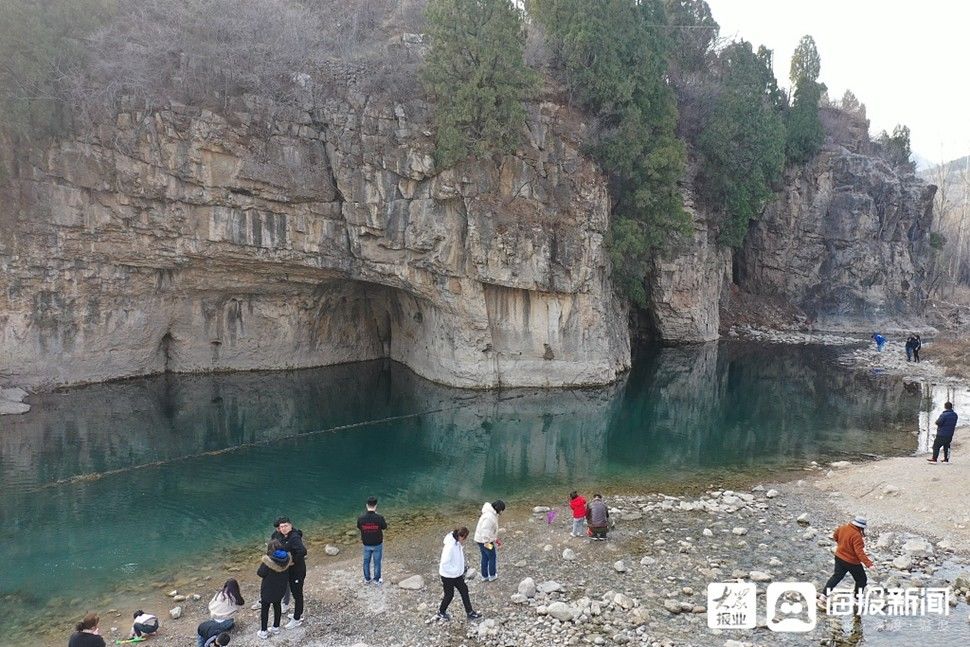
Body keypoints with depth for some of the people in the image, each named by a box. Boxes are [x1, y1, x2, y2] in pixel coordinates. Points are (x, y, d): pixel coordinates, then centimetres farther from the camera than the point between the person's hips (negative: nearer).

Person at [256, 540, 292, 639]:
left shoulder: (268, 561, -27)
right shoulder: (287, 558, -11)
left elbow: (260, 573, -17)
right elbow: (288, 573, 1)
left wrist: (262, 564, -3)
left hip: (268, 589, -5)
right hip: (280, 589, 5)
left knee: (264, 608, 12)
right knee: (277, 606, 21)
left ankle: (263, 631, 18)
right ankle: (276, 627, 33)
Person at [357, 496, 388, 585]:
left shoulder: (361, 518, -20)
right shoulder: (379, 518, -26)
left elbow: (359, 528, -1)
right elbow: (385, 527, -7)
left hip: (366, 544, 2)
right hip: (377, 544, -2)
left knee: (366, 562, 22)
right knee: (377, 562, 17)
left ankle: (367, 579, 37)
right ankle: (377, 579, 32)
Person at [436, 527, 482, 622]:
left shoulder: (457, 543, -5)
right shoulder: (450, 546, -33)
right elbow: (444, 564, -31)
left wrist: (461, 570, 7)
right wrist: (456, 571, -23)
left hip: (457, 574, 8)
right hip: (448, 576, -8)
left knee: (464, 590, 14)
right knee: (449, 595, 11)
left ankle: (470, 612, 28)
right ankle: (441, 613, 36)